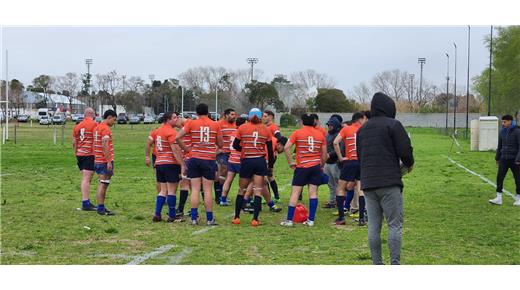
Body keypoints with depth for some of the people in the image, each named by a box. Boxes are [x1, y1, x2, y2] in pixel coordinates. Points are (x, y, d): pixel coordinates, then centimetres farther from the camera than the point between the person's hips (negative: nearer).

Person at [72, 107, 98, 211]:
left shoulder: (77, 126, 13)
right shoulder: (94, 124, -6)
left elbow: (74, 143, 15)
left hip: (80, 155, 6)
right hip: (90, 155, -6)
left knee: (85, 179, 13)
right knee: (87, 179, -9)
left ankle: (86, 202, 16)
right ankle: (85, 203, -11)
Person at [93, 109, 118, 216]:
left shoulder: (97, 127, 15)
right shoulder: (105, 128, -14)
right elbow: (105, 146, -22)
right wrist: (109, 162, -22)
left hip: (98, 160, 9)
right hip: (105, 161, -9)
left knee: (102, 184, 15)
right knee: (103, 184, -5)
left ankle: (101, 207, 19)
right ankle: (101, 208, -3)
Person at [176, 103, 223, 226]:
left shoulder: (192, 123, -1)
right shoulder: (215, 125, 1)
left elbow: (177, 137, -6)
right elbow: (220, 144, 6)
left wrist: (186, 149, 5)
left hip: (194, 159, 1)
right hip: (209, 160, -1)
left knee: (195, 189, 4)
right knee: (208, 190, 3)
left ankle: (194, 218, 2)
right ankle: (209, 219, 5)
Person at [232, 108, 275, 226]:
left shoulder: (242, 128, -1)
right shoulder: (266, 129, 4)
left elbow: (235, 145, 2)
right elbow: (270, 149, 7)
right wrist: (270, 165, 17)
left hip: (246, 161, -1)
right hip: (260, 161, 1)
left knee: (242, 190, 10)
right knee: (258, 190, 1)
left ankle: (236, 218, 14)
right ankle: (255, 219, -3)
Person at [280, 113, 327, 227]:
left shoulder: (297, 133, -2)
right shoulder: (320, 134, 6)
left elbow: (286, 147, -11)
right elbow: (324, 154, 8)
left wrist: (290, 163, -3)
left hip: (301, 167, -2)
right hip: (316, 166, 2)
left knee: (295, 193, 0)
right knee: (313, 192, 5)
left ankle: (289, 220, -1)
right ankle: (311, 220, 4)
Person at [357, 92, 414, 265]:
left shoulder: (362, 129, 18)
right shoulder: (393, 124, -4)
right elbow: (405, 150, -9)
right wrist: (409, 164, 10)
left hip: (367, 184, 6)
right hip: (389, 182, -6)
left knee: (373, 226, 8)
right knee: (395, 225, -3)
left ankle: (377, 264, 10)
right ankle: (395, 264, -7)